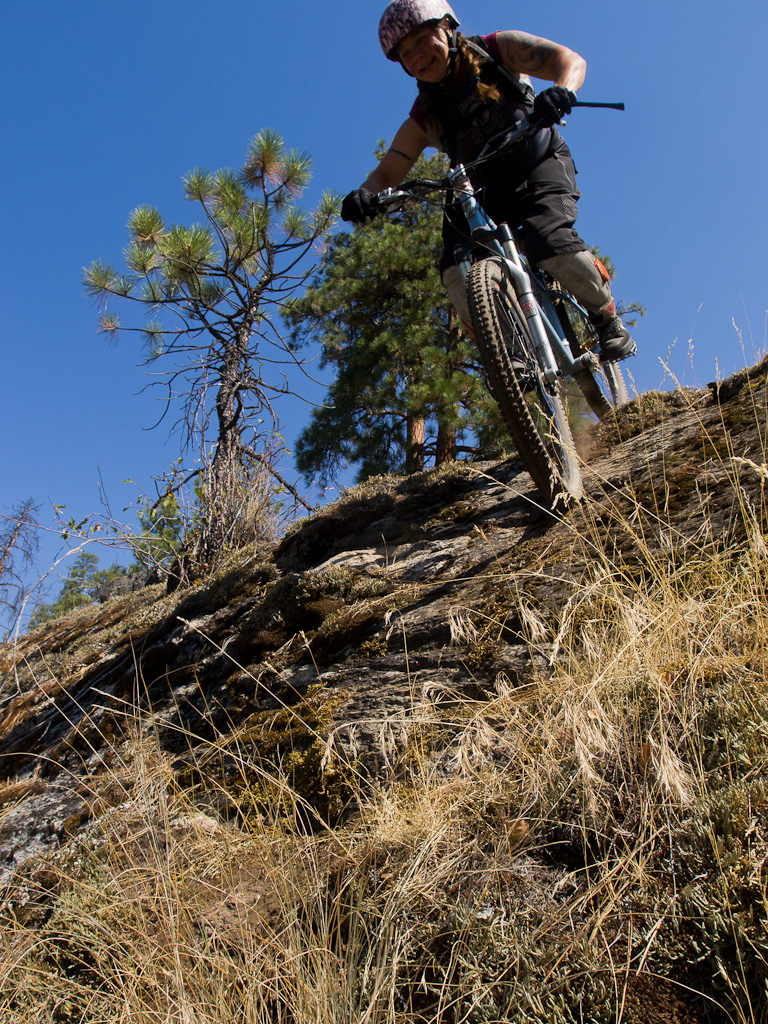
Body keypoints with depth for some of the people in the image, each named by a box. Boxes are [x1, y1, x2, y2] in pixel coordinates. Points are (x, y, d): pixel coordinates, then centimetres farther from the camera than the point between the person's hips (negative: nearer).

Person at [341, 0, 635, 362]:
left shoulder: (497, 49, -4)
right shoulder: (423, 119, 0)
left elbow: (569, 59, -14)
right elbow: (387, 171, -4)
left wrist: (561, 91, -38)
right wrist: (365, 193, -29)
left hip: (542, 164, -2)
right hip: (484, 190, 3)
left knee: (552, 242, -32)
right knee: (458, 273, -26)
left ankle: (606, 318, -5)